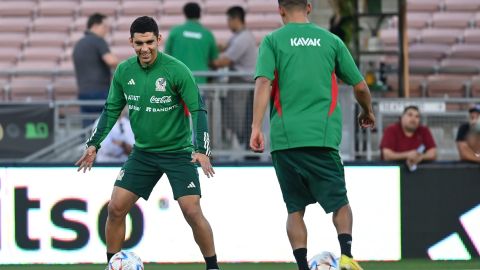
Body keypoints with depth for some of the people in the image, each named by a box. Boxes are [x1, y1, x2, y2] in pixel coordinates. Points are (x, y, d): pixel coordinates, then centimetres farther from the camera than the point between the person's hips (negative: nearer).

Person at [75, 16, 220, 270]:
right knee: (116, 208, -3)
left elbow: (198, 110, -16)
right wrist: (94, 144, 0)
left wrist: (201, 150, -27)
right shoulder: (124, 71, -3)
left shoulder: (177, 70, -17)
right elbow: (111, 109, 9)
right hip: (143, 152, 4)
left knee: (192, 211, -13)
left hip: (178, 152, -4)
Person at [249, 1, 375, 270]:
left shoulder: (272, 41, 5)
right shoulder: (331, 40, 9)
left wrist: (256, 127, -15)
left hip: (285, 137, 0)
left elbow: (263, 83, -10)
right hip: (323, 136, 0)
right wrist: (368, 112, 32)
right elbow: (360, 87, 12)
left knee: (295, 208, 11)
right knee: (339, 202, 8)